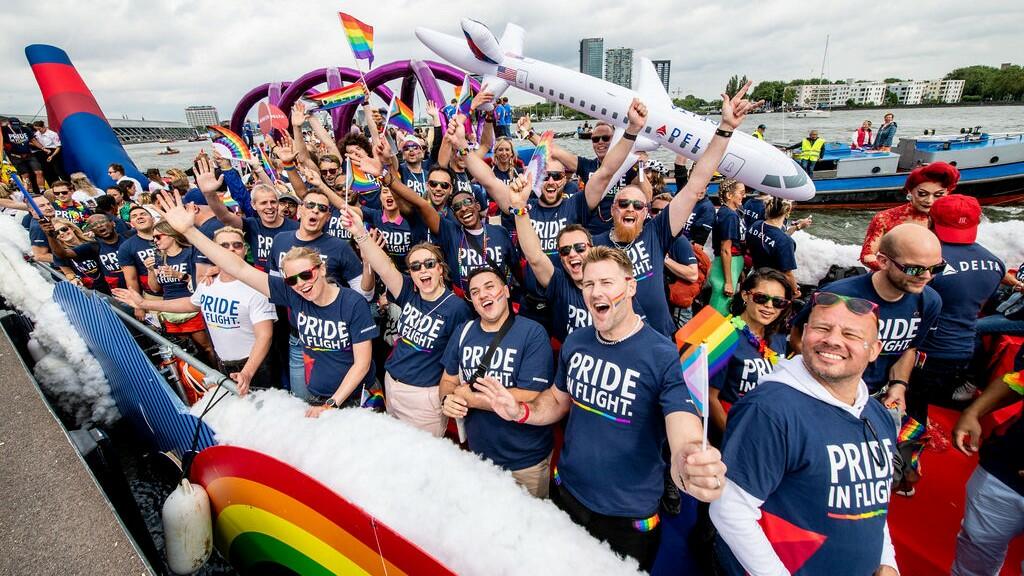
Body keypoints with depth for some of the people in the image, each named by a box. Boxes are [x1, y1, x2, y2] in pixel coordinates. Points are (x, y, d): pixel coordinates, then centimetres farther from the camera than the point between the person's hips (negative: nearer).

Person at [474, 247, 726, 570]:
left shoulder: (664, 357, -21)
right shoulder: (575, 343, -5)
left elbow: (686, 440, -30)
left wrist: (693, 466, -53)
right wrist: (520, 412, -10)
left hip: (629, 516, -4)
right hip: (567, 493, 5)